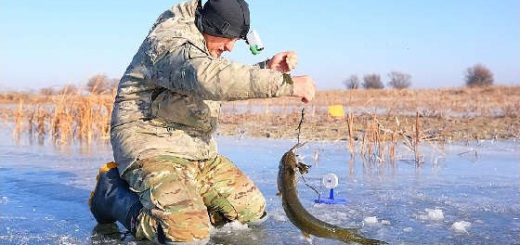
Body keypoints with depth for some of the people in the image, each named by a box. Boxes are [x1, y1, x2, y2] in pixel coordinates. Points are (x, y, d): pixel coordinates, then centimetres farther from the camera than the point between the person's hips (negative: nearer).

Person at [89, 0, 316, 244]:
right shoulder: (170, 41, -20)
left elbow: (230, 80, 28)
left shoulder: (202, 44, 13)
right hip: (152, 145, -10)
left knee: (252, 210, 8)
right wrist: (286, 83, -40)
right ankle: (114, 193, -3)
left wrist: (266, 68, 9)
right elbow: (211, 78, -39)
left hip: (197, 150, 10)